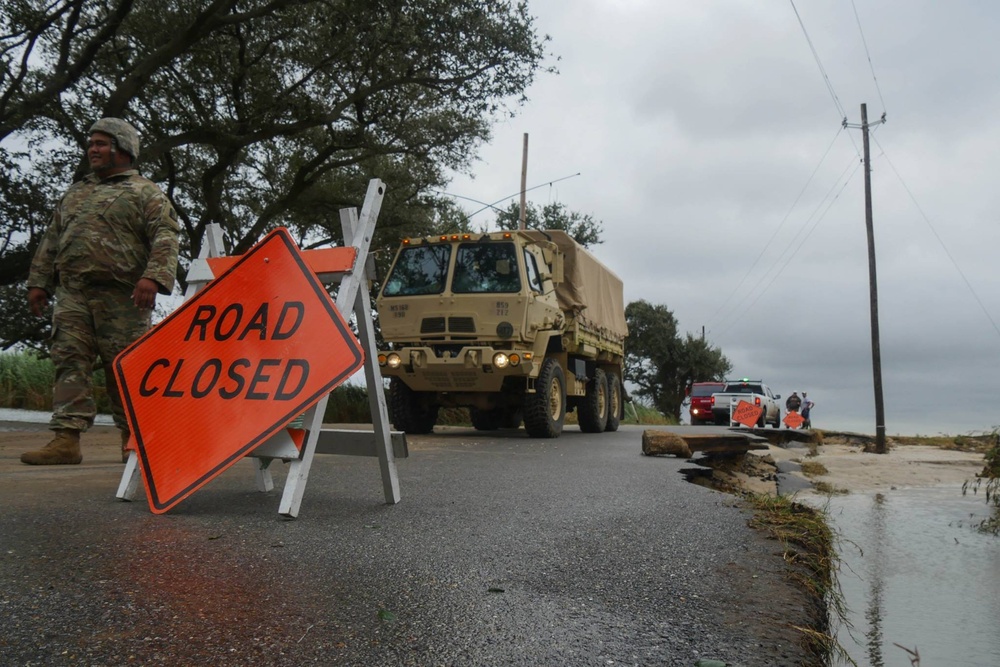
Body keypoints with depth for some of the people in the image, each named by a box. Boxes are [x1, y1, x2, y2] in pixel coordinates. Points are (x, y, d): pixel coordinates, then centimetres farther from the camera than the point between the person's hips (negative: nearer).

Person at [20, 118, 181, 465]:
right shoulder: (74, 194, 26)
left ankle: (132, 441, 7)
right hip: (72, 296, 5)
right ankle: (66, 439, -5)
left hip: (121, 297, -5)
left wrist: (153, 276, -21)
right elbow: (51, 241, 27)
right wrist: (39, 282, 17)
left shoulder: (145, 193, 7)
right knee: (70, 362, -4)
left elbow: (166, 237, -7)